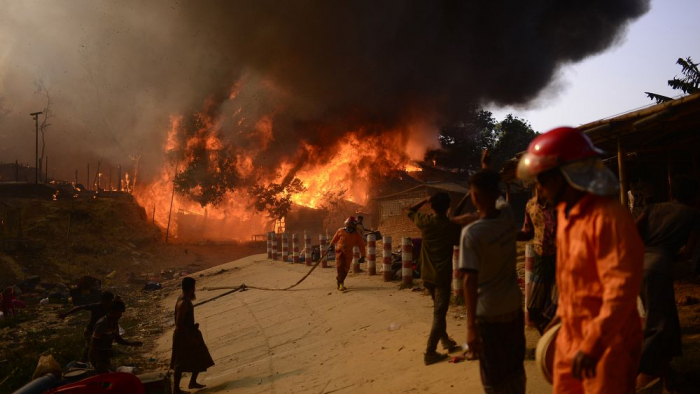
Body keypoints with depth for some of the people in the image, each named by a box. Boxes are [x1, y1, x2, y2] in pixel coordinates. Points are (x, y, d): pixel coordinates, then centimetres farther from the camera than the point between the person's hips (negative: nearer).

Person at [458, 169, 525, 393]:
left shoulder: (471, 233, -21)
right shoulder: (508, 216, -5)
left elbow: (470, 280, -25)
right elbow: (498, 200, 20)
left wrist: (470, 326, -25)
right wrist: (488, 176, 32)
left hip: (489, 313, -6)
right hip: (514, 308, 6)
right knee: (516, 370, 22)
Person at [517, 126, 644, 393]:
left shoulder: (608, 217, -22)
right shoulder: (566, 212, 6)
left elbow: (622, 289, -26)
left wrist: (592, 345, -27)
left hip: (606, 341, -8)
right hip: (571, 335, 8)